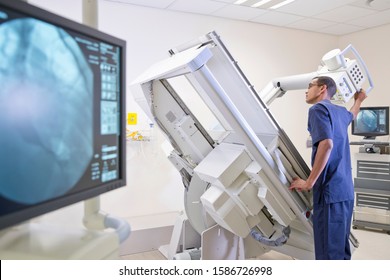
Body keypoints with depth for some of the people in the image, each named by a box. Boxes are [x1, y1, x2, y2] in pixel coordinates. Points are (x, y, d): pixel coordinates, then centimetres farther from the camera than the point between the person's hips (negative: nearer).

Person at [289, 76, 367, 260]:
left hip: (329, 190, -9)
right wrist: (358, 100, 65)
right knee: (340, 249, 16)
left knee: (328, 252, -5)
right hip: (345, 190, 9)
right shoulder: (339, 111, 19)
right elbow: (351, 115, 44)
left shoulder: (318, 108, -7)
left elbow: (326, 143, -22)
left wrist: (309, 183, -18)